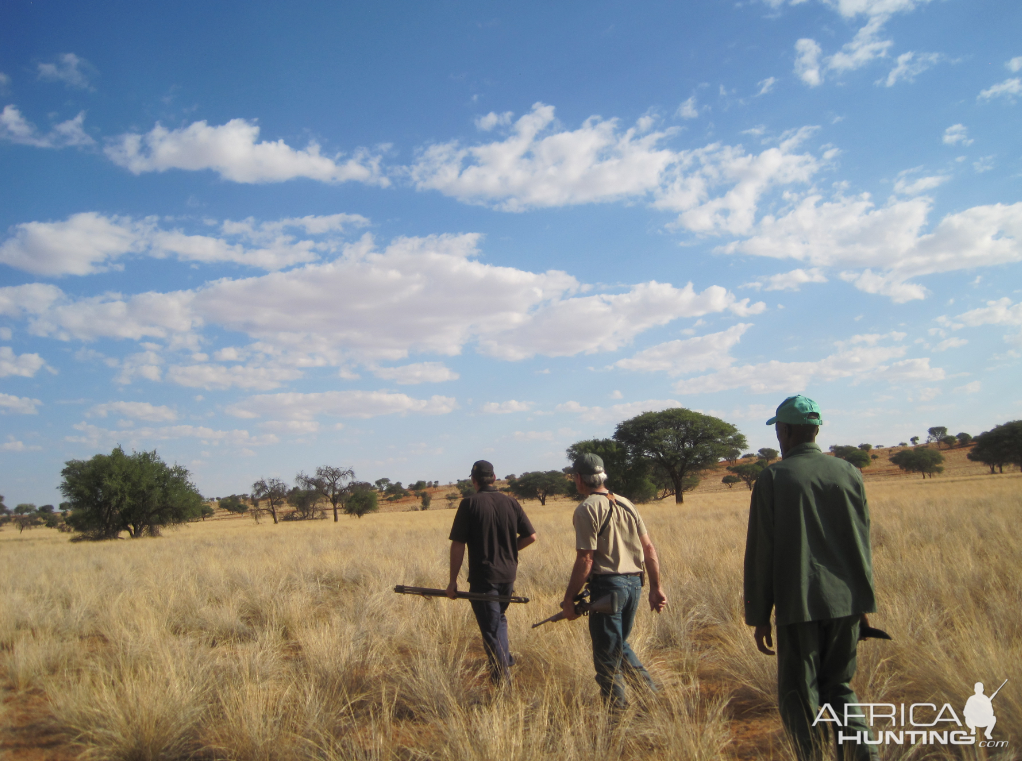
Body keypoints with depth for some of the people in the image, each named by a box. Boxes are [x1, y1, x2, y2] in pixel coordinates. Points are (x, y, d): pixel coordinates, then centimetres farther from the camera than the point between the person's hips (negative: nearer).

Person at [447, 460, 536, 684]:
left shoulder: (469, 504, -10)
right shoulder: (510, 502, 2)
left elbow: (458, 545, -12)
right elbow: (531, 536, 2)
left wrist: (453, 581, -6)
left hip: (483, 577, -5)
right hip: (508, 575, 5)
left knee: (491, 628, 4)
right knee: (499, 618, 27)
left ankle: (502, 679, 6)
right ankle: (506, 663, 32)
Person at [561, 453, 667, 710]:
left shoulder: (586, 509, -11)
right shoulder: (625, 504, 10)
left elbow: (585, 560, -16)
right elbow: (649, 548, 9)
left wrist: (569, 598, -9)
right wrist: (656, 588, 14)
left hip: (607, 584, -7)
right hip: (634, 583, 7)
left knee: (607, 655, 6)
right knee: (620, 645, 24)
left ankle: (618, 712, 12)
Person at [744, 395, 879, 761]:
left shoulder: (772, 477, -7)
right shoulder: (849, 473, 4)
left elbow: (760, 552, -7)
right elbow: (863, 543, 10)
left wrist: (759, 616, -1)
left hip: (799, 604, -4)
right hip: (847, 601, 4)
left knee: (799, 695, 8)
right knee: (838, 685, 20)